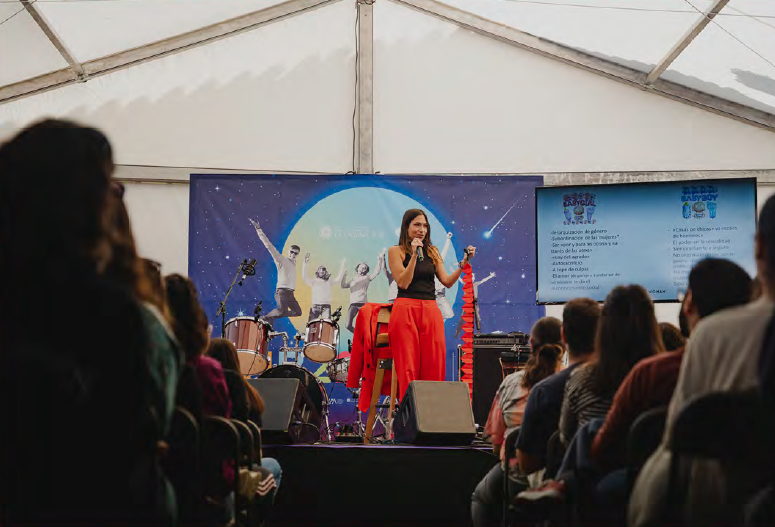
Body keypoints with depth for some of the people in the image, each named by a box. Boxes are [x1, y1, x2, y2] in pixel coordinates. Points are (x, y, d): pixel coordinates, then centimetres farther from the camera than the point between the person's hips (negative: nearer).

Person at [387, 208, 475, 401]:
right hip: (406, 310, -4)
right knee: (408, 367, -5)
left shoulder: (432, 252, 16)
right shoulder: (396, 251, 4)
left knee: (434, 367, -1)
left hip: (431, 311, 4)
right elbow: (403, 283, -8)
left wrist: (463, 264, -2)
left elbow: (447, 282, 9)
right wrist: (414, 255, -11)